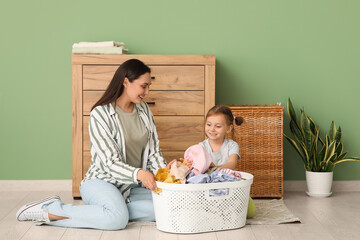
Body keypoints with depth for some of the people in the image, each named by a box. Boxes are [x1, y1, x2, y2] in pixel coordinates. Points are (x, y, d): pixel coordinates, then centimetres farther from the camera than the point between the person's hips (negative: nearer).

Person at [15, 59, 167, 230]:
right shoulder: (100, 114, -12)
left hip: (130, 188, 7)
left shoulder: (143, 110, 8)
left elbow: (154, 152, 9)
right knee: (118, 219, -37)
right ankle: (49, 210, -22)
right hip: (100, 182, -7)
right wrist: (139, 173, -36)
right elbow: (111, 163, -19)